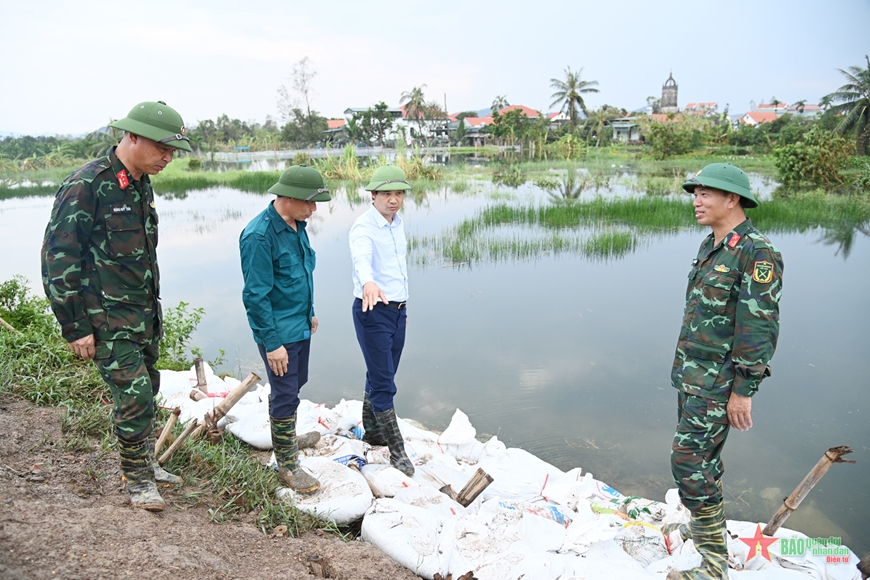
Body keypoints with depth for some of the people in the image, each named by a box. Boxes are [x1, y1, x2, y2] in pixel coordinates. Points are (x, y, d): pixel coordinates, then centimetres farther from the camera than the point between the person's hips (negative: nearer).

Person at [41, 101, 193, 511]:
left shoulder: (141, 185, 8)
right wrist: (75, 327, -15)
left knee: (146, 392, 16)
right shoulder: (87, 185, -18)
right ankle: (138, 481, 15)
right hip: (107, 321, -8)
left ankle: (144, 463, 34)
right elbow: (58, 257, -17)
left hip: (144, 315, 8)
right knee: (134, 397, -4)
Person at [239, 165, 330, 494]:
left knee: (294, 385, 24)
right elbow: (255, 296, -23)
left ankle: (287, 439, 46)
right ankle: (287, 465, 19)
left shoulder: (297, 226, 4)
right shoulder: (259, 236, -24)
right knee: (285, 396, 2)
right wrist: (272, 343, -21)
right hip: (279, 333, -9)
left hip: (300, 327, 9)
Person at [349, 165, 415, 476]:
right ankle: (397, 450, 9)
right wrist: (368, 282, -61)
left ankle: (372, 432, 36)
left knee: (381, 377, 19)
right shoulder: (364, 226, -17)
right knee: (383, 383, -2)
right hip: (373, 311, -8)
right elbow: (362, 257, -40)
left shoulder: (399, 223, 9)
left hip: (397, 310, 8)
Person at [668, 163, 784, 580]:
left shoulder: (756, 253, -18)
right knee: (704, 455, 20)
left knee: (689, 461, -7)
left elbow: (759, 328, -21)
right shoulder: (710, 247, 10)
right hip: (691, 374, 9)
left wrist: (743, 390, -20)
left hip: (717, 383, -9)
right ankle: (707, 525, 38)